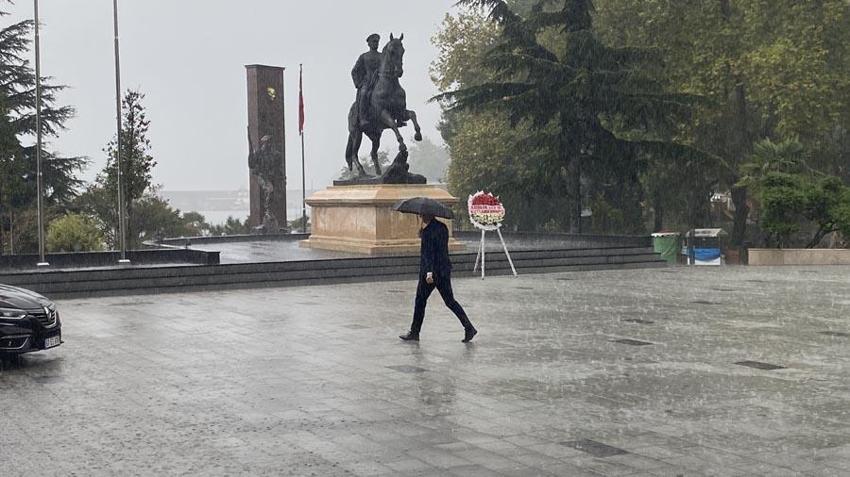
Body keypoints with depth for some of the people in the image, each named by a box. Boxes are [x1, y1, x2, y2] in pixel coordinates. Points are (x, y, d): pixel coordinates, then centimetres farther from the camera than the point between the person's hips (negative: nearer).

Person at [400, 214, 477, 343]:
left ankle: (414, 333, 14)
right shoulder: (443, 227, 8)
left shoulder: (427, 232, -15)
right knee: (450, 301, 10)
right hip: (444, 270, 7)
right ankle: (469, 328, 1)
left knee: (420, 301, 6)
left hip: (431, 271, -7)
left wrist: (429, 272, -28)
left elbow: (428, 253, -23)